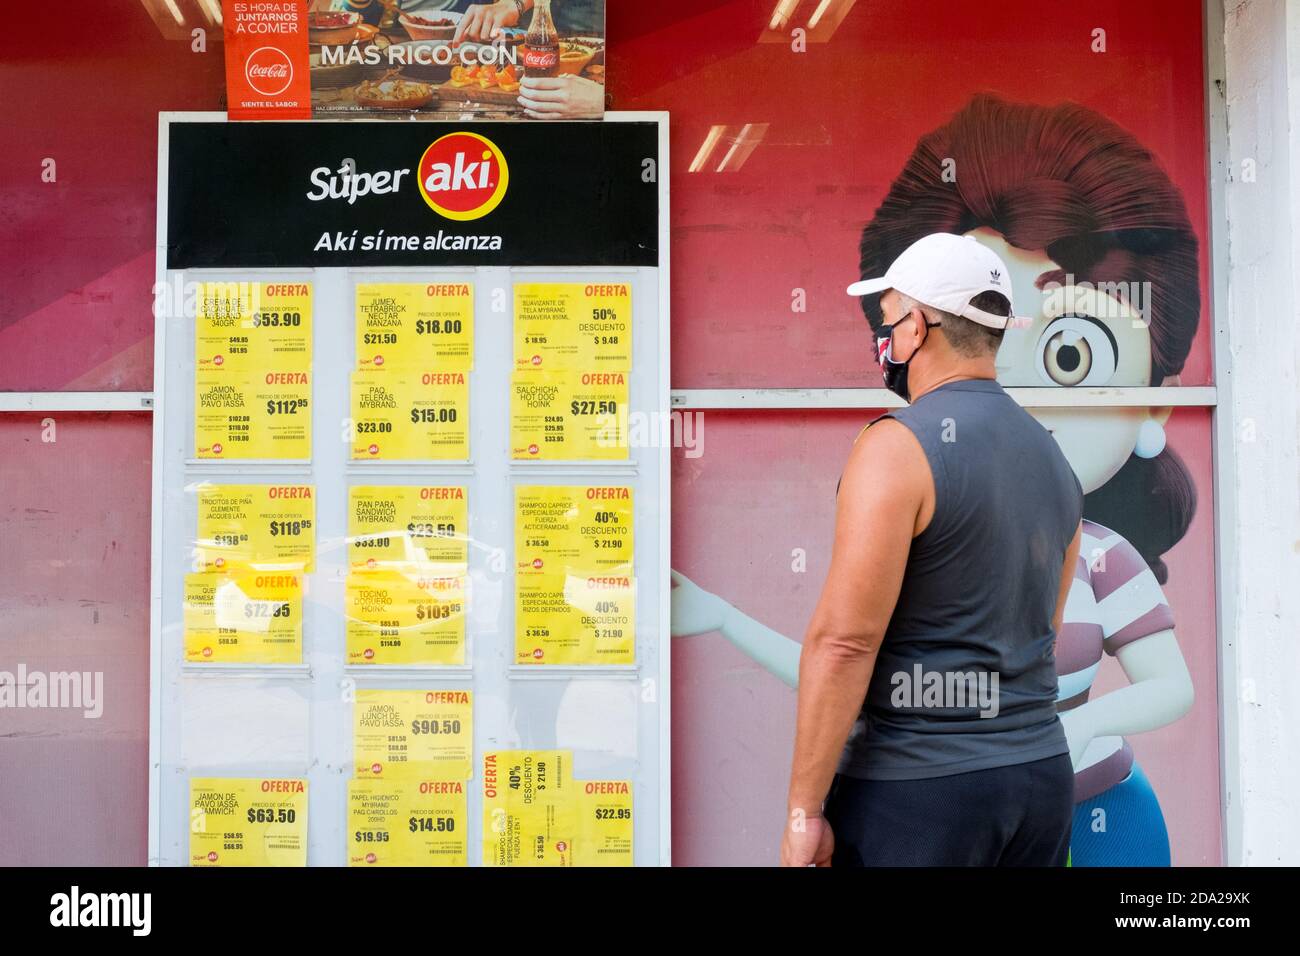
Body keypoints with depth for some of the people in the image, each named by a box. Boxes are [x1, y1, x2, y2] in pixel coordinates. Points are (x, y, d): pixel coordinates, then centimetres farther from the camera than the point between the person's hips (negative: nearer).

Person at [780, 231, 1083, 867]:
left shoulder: (898, 446, -15)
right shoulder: (1053, 458, 10)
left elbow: (844, 640, -20)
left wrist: (804, 810, -16)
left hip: (913, 789, -7)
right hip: (1044, 774, 8)